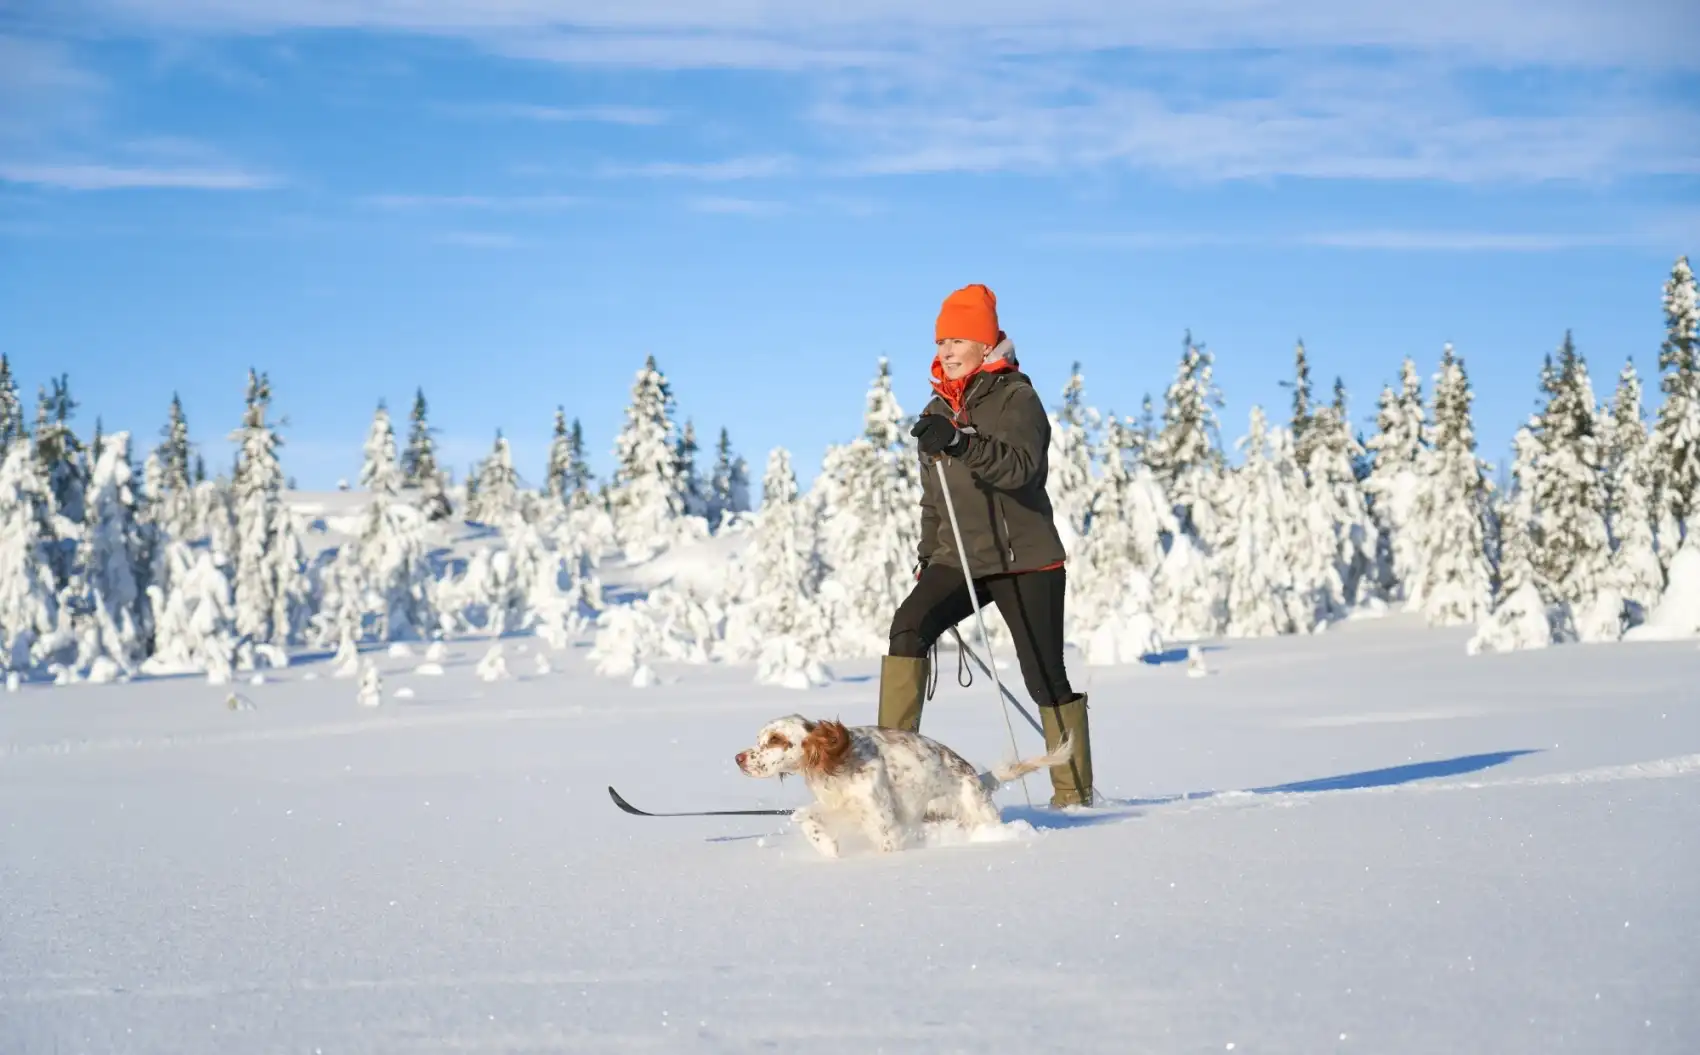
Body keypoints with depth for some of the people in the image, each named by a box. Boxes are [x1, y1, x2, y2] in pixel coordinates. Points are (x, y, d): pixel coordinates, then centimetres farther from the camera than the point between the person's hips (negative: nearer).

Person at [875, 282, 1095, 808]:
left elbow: (1020, 467, -27)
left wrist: (961, 442, -41)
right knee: (908, 626, -21)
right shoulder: (938, 409, 14)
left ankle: (1074, 793, 10)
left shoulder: (1017, 398, -7)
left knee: (1045, 676, -3)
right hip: (959, 559, 5)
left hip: (1025, 558, -5)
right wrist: (927, 561, 19)